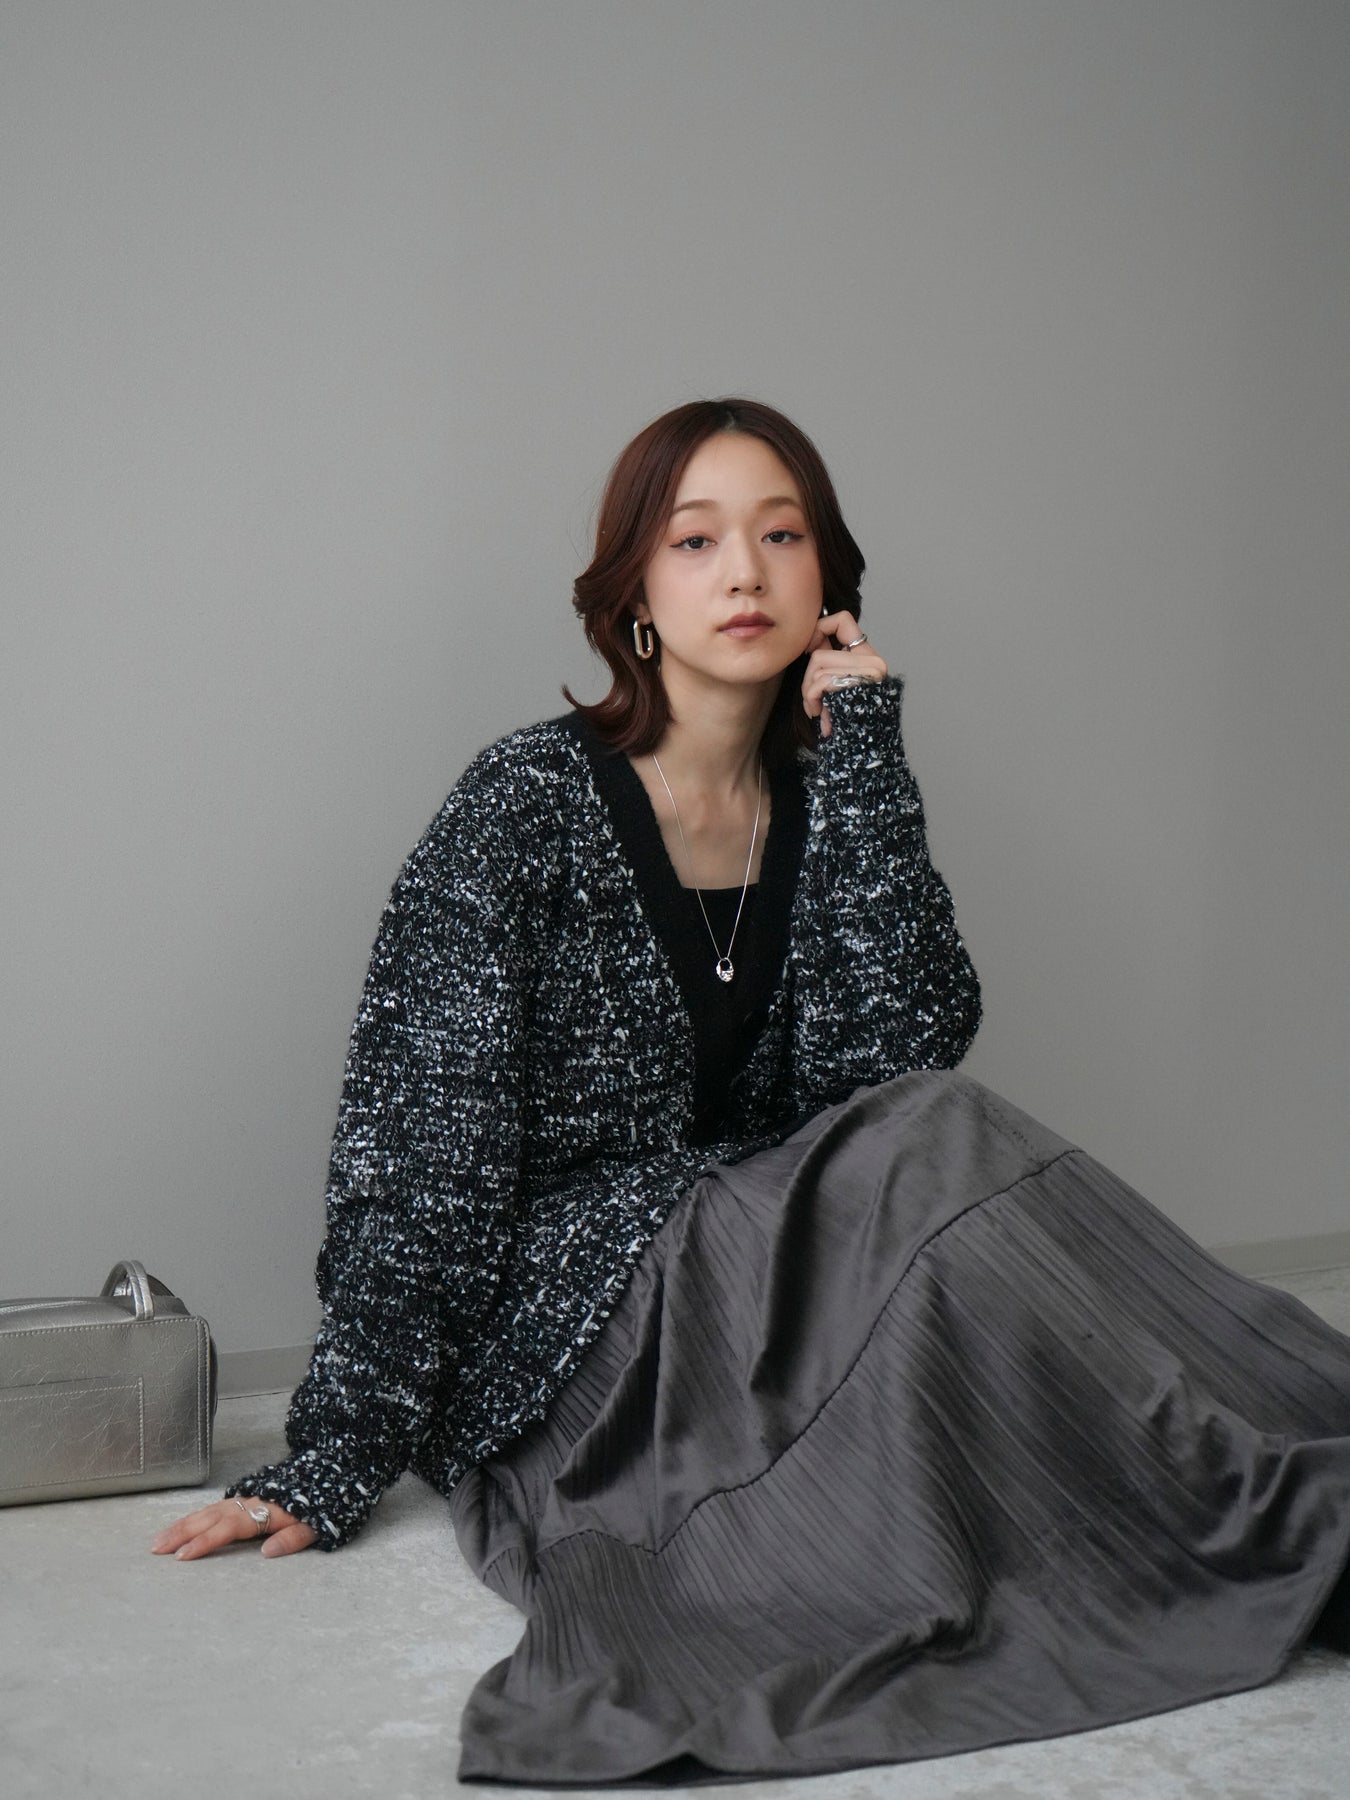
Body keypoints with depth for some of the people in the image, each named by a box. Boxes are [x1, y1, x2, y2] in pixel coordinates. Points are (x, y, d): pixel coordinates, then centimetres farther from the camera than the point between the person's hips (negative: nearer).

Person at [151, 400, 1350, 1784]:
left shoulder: (825, 804, 8)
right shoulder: (530, 802, -7)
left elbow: (904, 1045, -9)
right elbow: (421, 1148, -10)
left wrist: (860, 751, -10)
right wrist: (332, 1464, -12)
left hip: (768, 1287, 5)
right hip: (564, 1323, -5)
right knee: (938, 1149, -27)